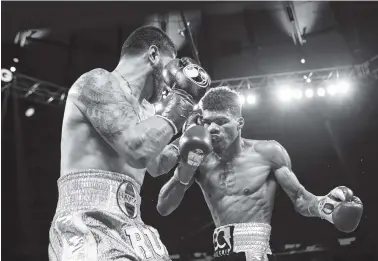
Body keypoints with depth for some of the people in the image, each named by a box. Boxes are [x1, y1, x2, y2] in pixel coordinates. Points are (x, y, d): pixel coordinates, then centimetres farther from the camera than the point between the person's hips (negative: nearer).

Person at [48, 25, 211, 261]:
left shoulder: (140, 109, 22)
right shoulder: (98, 81, -4)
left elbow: (154, 165, 40)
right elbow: (138, 150, -19)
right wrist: (170, 115, -4)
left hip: (129, 230, 9)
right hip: (90, 226, -9)